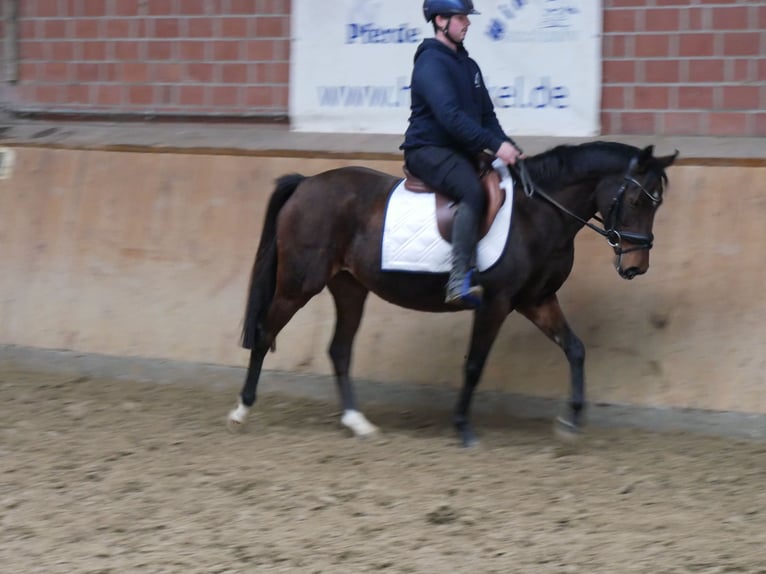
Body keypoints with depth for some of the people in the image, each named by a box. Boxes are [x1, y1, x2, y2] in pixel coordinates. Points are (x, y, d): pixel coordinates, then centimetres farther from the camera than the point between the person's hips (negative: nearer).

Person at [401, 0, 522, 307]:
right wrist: (496, 145, -30)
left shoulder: (467, 65, 15)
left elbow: (486, 115, 16)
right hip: (428, 151, -10)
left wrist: (509, 147, -2)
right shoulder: (431, 63, -14)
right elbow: (450, 116, -26)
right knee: (473, 190, -33)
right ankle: (460, 282, -43)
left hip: (461, 153, 10)